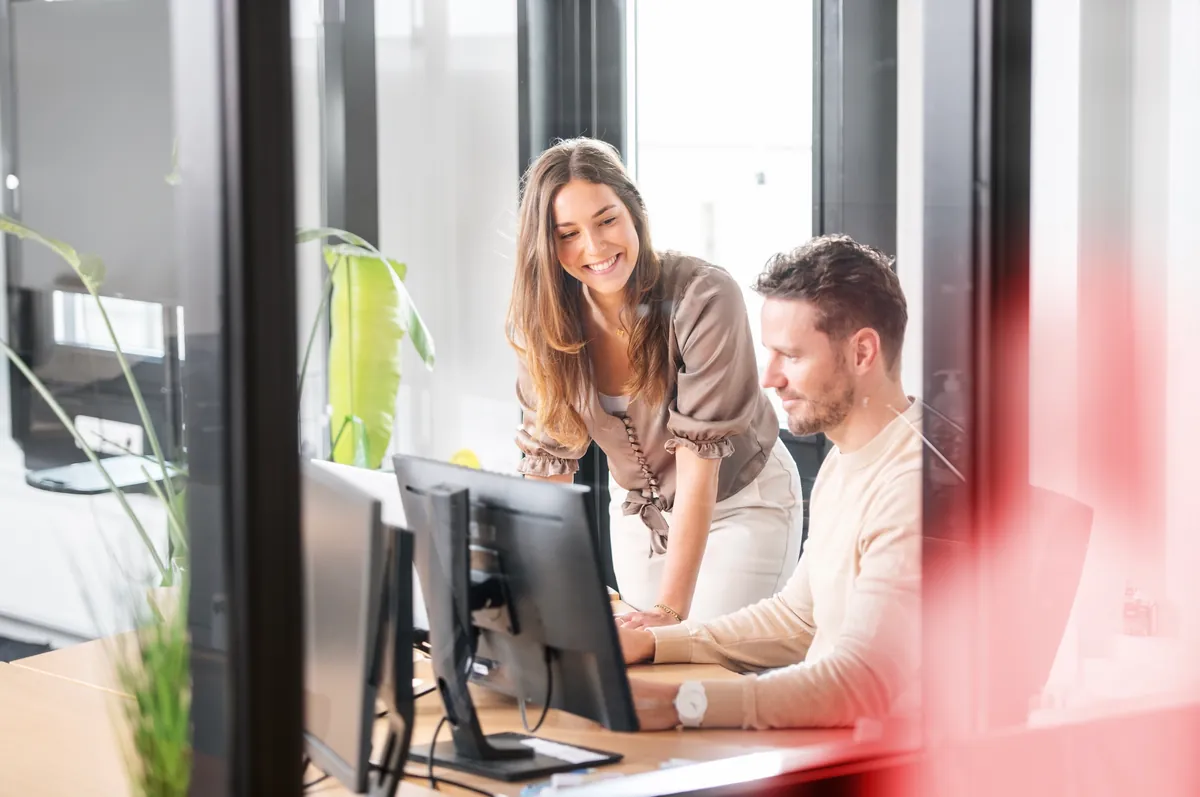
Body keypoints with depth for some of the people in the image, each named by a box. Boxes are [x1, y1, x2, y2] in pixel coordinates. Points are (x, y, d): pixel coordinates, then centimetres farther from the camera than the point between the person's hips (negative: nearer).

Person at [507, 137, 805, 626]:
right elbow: (548, 458, -12)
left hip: (741, 503, -4)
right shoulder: (543, 322, -15)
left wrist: (671, 608, -33)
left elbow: (699, 456, -30)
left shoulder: (704, 299, -30)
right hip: (638, 512, 4)